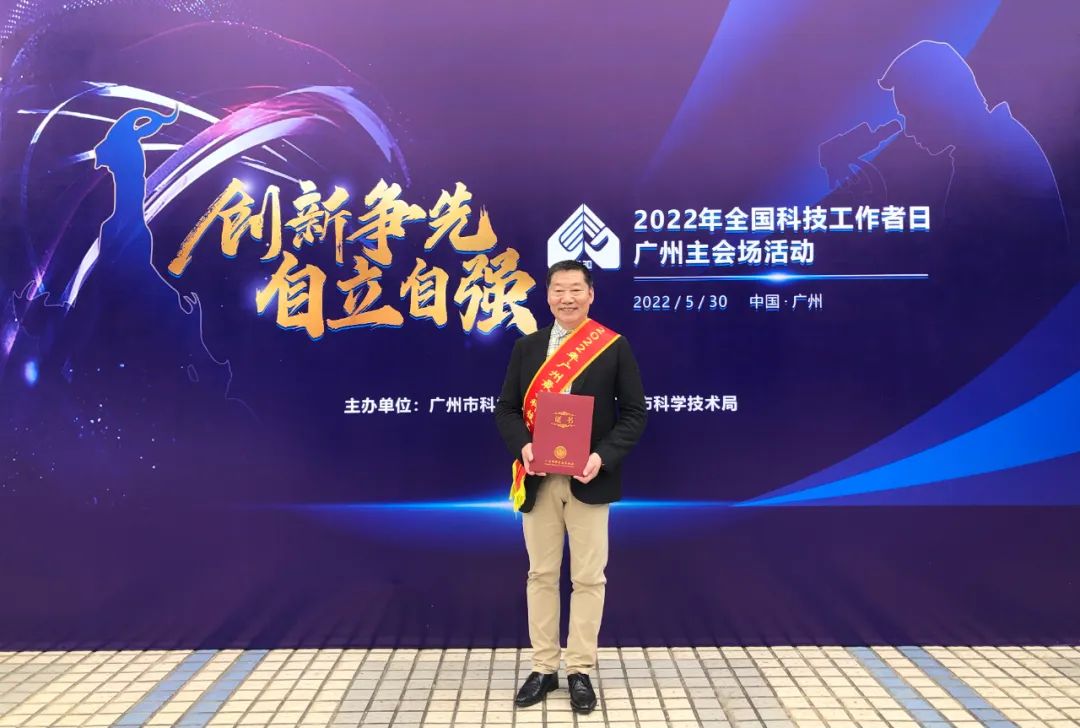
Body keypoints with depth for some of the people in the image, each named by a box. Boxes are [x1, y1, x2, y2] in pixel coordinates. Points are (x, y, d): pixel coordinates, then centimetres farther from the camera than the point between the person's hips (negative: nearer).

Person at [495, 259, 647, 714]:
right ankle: (543, 669, 21)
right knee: (541, 575, 10)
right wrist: (522, 447, -14)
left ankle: (580, 671, 18)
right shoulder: (526, 347, 7)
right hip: (537, 479, 3)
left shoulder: (615, 347, -1)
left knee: (588, 577, 4)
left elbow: (634, 414, -3)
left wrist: (603, 457, -18)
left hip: (589, 480, -2)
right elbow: (506, 408, 6)